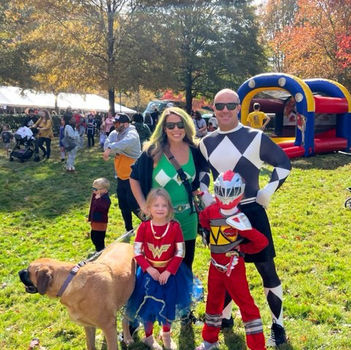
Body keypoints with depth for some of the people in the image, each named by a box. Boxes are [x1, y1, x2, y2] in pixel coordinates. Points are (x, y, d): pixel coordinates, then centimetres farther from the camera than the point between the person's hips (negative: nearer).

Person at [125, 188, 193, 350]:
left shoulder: (175, 226, -13)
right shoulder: (144, 226, -12)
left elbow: (180, 252, -10)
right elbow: (137, 251, -8)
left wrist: (168, 272, -16)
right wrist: (149, 268, -18)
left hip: (170, 273, 1)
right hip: (149, 272, 0)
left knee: (169, 305, 13)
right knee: (148, 306, 7)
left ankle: (166, 335, 41)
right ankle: (148, 337, 34)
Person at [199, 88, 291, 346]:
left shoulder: (256, 138, -8)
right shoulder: (206, 143, 4)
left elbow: (284, 164, 1)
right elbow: (200, 176, 17)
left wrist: (268, 192, -8)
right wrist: (206, 198, 2)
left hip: (251, 213, -3)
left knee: (267, 270, 3)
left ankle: (278, 326, 20)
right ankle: (225, 317, 36)